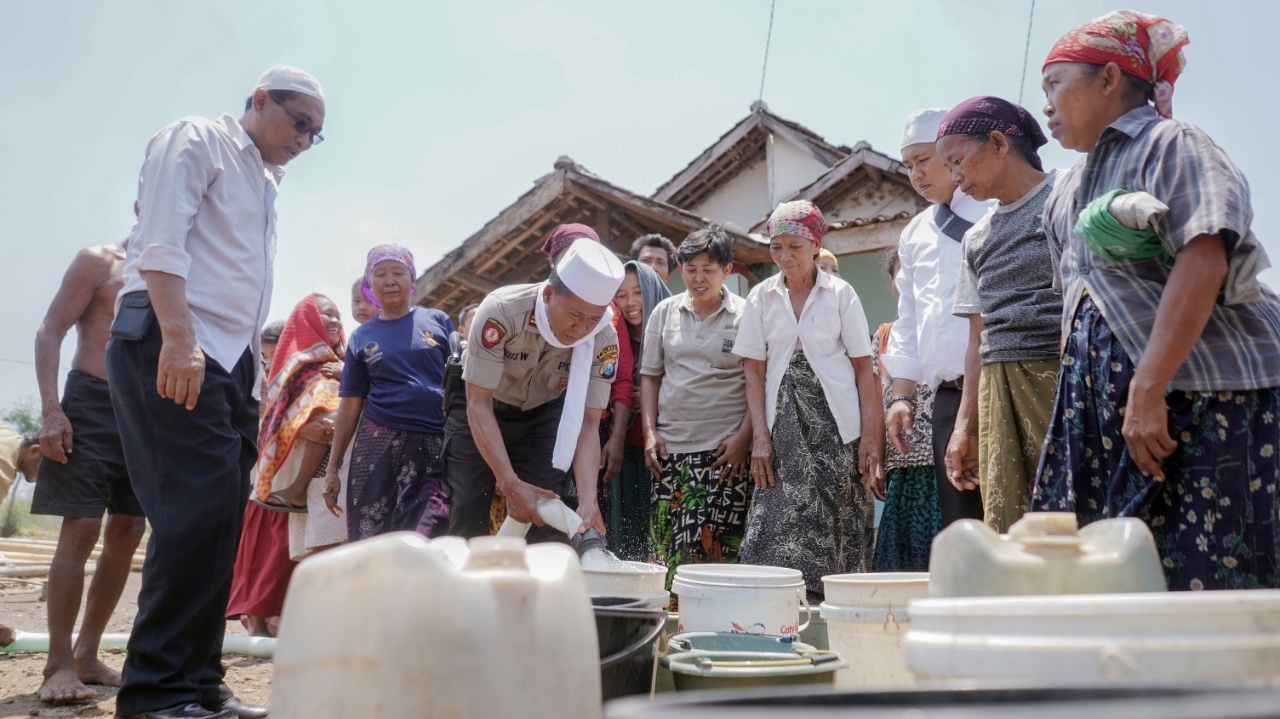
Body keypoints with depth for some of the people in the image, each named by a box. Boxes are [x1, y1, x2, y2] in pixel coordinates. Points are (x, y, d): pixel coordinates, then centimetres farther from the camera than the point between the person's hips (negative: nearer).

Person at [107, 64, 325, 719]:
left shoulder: (265, 185, 26)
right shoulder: (197, 141, 2)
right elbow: (161, 240, -12)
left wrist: (253, 378, 14)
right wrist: (179, 338, -23)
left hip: (231, 360, 9)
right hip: (169, 346, -8)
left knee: (221, 520, 4)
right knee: (198, 508, -17)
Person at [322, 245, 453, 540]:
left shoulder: (438, 321, 8)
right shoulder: (362, 336, 11)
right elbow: (350, 406, 11)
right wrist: (333, 467, 7)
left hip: (437, 442, -1)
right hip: (379, 440, 1)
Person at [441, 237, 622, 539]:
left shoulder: (604, 340, -26)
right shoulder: (501, 310, -35)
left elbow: (588, 423, -22)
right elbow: (478, 404, -30)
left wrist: (588, 500, -36)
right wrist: (510, 485, -38)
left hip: (542, 414, 2)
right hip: (479, 412, -2)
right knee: (468, 513, -10)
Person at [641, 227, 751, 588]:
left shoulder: (745, 315, 1)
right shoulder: (665, 312, 11)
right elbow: (650, 375, 14)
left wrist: (743, 438, -10)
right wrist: (650, 431, 4)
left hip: (724, 449, -3)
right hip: (670, 447, 3)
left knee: (715, 544, -9)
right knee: (665, 542, 1)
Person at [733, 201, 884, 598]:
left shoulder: (840, 294, 2)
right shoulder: (761, 297, 7)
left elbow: (864, 370, 1)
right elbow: (754, 371, 7)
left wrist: (870, 439, -7)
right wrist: (760, 436, -3)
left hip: (836, 424, -1)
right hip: (785, 423, 2)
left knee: (836, 521, -4)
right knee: (777, 527, -7)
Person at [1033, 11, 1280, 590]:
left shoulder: (1171, 144, -5)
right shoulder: (1069, 187, 20)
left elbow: (1202, 263, -19)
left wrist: (1148, 390, -24)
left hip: (1202, 395, -7)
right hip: (1107, 403, 7)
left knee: (1202, 580, -10)